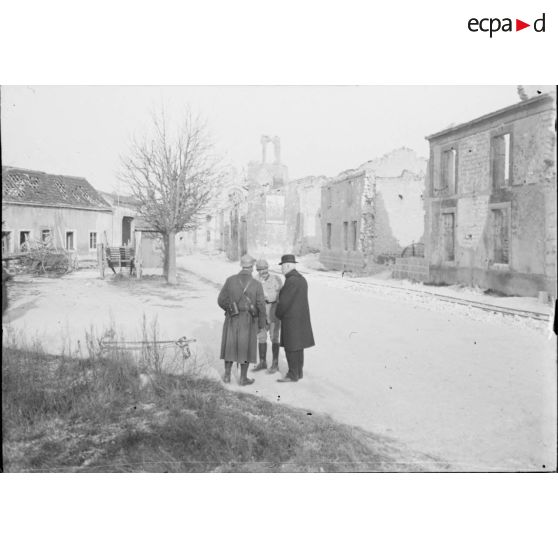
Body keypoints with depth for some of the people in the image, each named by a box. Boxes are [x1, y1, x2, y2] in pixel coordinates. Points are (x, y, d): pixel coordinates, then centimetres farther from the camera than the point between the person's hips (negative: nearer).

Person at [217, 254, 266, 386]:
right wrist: (262, 325, 2)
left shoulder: (230, 280, -9)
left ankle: (227, 376, 21)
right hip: (248, 321, -2)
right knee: (246, 348, 10)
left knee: (230, 346, 16)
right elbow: (261, 307, -12)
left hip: (232, 319, 2)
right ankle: (243, 378, 18)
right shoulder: (257, 285, -13)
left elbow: (221, 300, -4)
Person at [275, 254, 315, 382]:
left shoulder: (291, 281, -20)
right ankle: (298, 372, 20)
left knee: (291, 348, -2)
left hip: (291, 319, -9)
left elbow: (284, 301, -19)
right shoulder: (301, 279, 11)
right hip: (301, 317, 9)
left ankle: (292, 375, 3)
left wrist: (278, 314, -1)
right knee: (298, 346, 13)